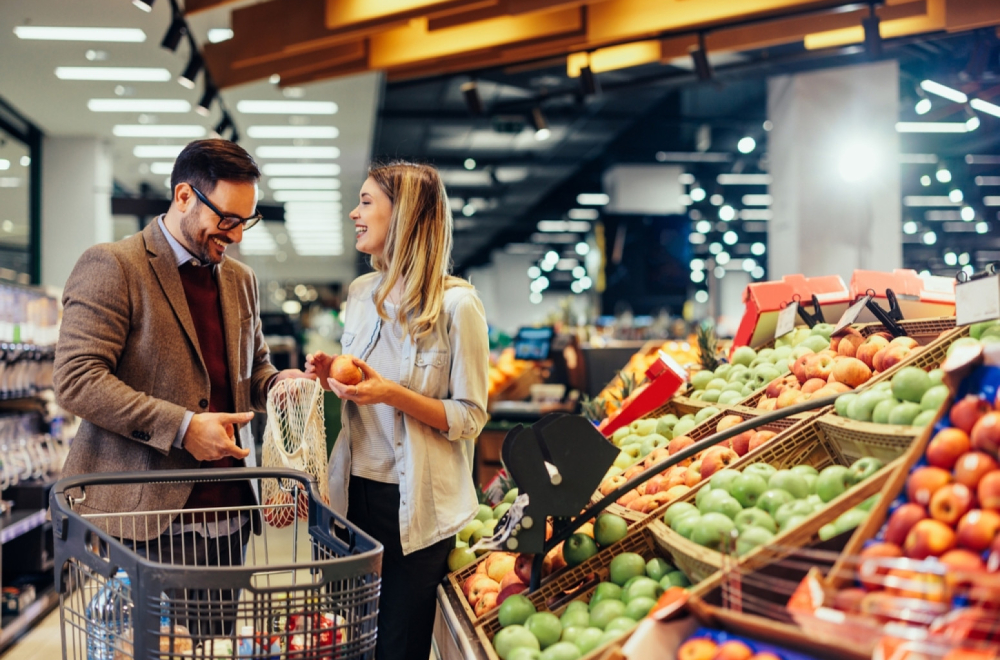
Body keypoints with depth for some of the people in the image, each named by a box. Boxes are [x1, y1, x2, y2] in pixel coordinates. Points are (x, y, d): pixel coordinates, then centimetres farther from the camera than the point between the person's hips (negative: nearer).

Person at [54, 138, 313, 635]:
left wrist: (277, 383, 3)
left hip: (227, 513, 6)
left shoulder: (240, 279, 17)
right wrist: (182, 427, -20)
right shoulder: (111, 266, -6)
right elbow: (75, 380, -15)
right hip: (145, 514, -6)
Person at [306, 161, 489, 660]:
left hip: (415, 506, -5)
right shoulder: (361, 292, 7)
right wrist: (331, 376, -1)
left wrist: (392, 394, -23)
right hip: (356, 490, 6)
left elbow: (469, 418, -11)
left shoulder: (456, 304, -13)